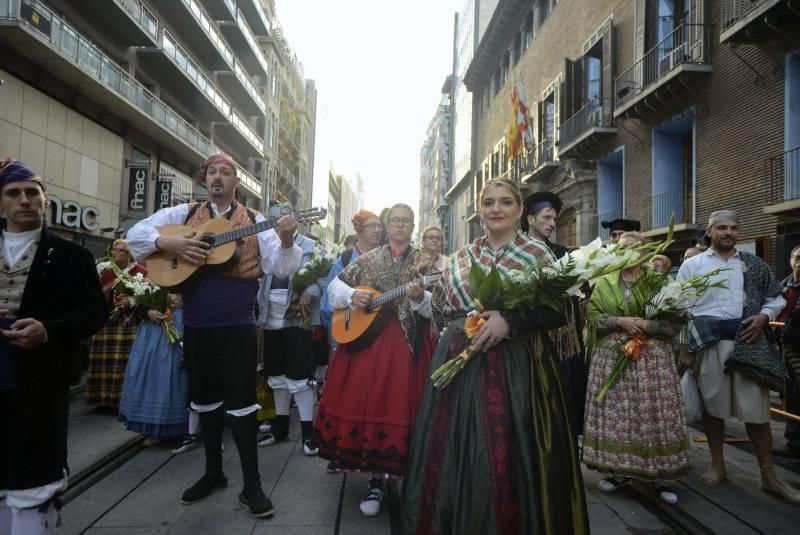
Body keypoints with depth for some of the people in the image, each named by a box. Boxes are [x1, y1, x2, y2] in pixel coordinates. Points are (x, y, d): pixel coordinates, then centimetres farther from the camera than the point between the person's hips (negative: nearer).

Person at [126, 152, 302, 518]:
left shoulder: (254, 221, 1)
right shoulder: (184, 214, 8)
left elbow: (281, 268, -7)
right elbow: (135, 233, 4)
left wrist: (286, 241, -27)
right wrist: (169, 243, -14)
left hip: (238, 326, -3)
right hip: (196, 325, 3)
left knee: (241, 401, -1)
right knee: (205, 399, 16)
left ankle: (251, 486, 11)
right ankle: (213, 473, 34)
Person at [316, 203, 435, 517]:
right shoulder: (368, 259, 8)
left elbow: (436, 307, -4)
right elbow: (335, 285, 10)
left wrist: (419, 297, -24)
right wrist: (352, 295, -9)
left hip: (408, 345, -1)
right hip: (367, 340, 2)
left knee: (402, 407, 1)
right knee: (366, 404, 2)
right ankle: (376, 482, 18)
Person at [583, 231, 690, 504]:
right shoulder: (604, 283, 9)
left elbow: (675, 319, -1)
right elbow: (592, 316, 2)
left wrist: (646, 324, -16)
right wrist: (618, 321, -14)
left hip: (653, 357, -1)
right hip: (613, 357, 2)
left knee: (653, 413, -1)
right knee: (617, 412, 3)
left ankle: (659, 476, 10)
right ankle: (618, 471, 16)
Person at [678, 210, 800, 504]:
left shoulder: (754, 264, 11)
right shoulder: (692, 265, 6)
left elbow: (776, 298, 15)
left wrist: (764, 317, -6)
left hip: (747, 341, 1)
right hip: (708, 341, -1)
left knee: (756, 408, 2)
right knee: (712, 404, 8)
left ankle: (769, 476, 15)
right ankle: (717, 465, 24)